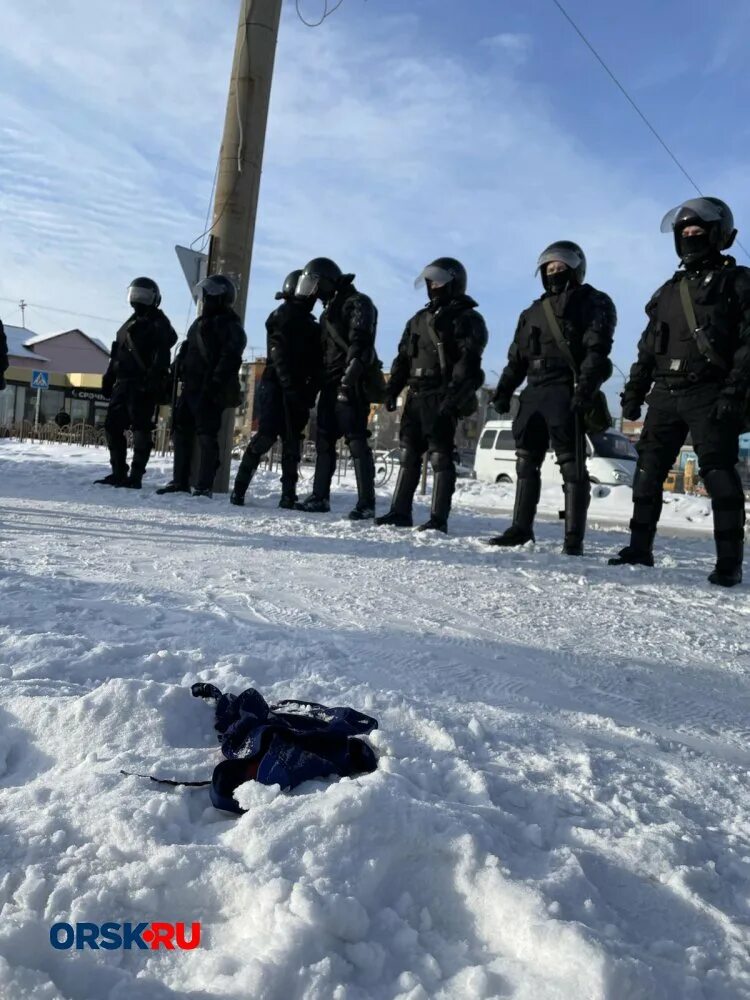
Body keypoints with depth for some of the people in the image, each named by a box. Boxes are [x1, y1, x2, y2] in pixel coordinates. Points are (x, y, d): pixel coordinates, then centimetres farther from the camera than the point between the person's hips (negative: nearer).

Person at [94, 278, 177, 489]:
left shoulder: (158, 324, -1)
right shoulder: (130, 323, 25)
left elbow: (161, 356, -14)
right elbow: (116, 355, 27)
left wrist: (154, 379, -25)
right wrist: (109, 378, 21)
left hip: (143, 385, -9)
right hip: (124, 382, 9)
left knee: (140, 428, -9)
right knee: (112, 425, 7)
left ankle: (136, 476, -9)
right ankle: (118, 473, 14)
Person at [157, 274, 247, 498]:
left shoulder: (230, 326, -7)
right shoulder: (201, 323, 22)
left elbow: (229, 360, -18)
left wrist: (214, 385, -26)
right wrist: (180, 374, 20)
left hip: (210, 391, -9)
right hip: (191, 387, 10)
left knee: (207, 436, -8)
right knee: (182, 432, 10)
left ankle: (204, 486, -4)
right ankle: (180, 481, 17)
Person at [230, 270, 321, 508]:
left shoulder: (312, 327, 18)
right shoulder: (280, 319, -1)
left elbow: (316, 366, 12)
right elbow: (280, 358, -13)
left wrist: (310, 393, -2)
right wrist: (291, 388, -23)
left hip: (297, 390, 6)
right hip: (276, 386, -6)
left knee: (292, 442, 2)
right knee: (266, 435, -14)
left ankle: (288, 494, 4)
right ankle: (239, 488, -5)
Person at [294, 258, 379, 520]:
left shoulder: (358, 303, -5)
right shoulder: (329, 309, 24)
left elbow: (360, 344, -18)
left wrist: (349, 379, -26)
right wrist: (316, 383, 19)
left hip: (351, 384, -9)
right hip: (330, 383, 9)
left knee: (356, 440, -11)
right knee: (324, 440, 8)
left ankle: (366, 503, -9)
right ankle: (320, 497, 14)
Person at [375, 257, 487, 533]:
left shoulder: (466, 319, -1)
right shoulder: (419, 319, 22)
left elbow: (468, 361, -13)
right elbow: (403, 357, 21)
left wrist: (453, 395, -24)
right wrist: (392, 389, 10)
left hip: (442, 398, -7)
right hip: (416, 396, 8)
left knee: (440, 456, -7)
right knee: (408, 455, 8)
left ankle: (439, 518, -4)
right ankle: (400, 512, 14)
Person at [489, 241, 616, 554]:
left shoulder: (592, 303, 4)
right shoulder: (533, 312, 25)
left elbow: (596, 350, -10)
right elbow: (517, 357, 23)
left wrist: (585, 388, -23)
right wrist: (503, 391, 12)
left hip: (566, 392, -7)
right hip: (534, 391, 7)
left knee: (571, 464, -8)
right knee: (526, 461, 9)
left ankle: (574, 538, -6)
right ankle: (521, 527, 17)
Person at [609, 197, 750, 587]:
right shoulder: (668, 291, 20)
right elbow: (648, 348, 20)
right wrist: (634, 391, 12)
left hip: (710, 395, -6)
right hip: (666, 394, 6)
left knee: (719, 473, -9)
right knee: (648, 470, 4)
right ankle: (640, 546, 12)